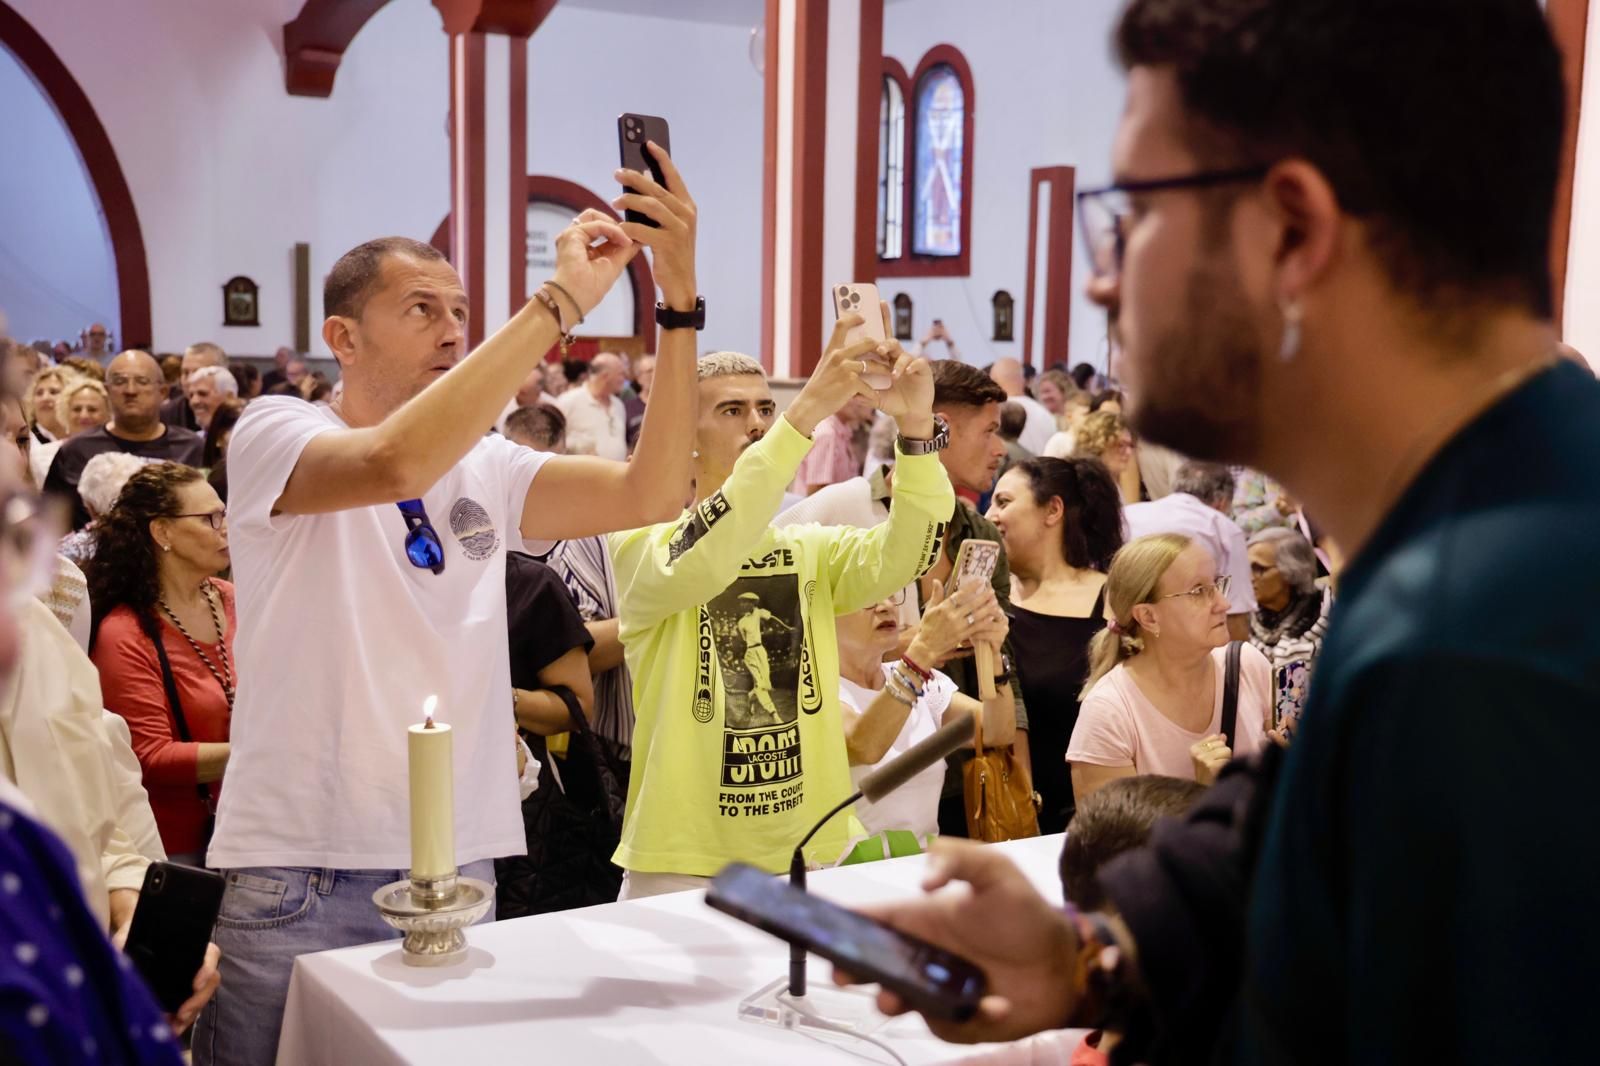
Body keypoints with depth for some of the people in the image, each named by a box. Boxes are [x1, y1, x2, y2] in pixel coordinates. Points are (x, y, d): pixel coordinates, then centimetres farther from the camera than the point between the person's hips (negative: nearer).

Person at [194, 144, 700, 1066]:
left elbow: (652, 493, -7)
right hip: (301, 869, -4)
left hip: (459, 863, 5)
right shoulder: (273, 435, -6)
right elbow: (396, 464, -29)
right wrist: (562, 299, -27)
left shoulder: (486, 468, 7)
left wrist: (679, 295, -16)